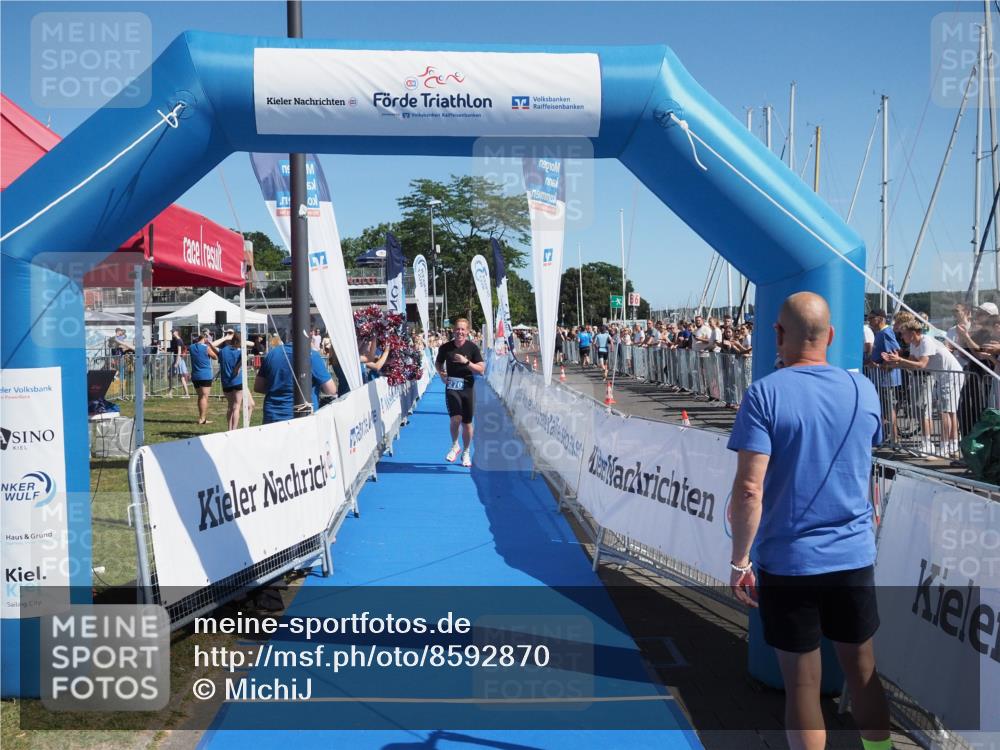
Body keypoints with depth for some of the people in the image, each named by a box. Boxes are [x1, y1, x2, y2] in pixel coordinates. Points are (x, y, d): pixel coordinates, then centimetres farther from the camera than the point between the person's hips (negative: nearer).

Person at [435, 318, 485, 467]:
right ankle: (455, 446, 8)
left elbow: (481, 370, -7)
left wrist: (466, 362, -20)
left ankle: (466, 453, 28)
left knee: (467, 423, 8)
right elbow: (438, 363, 17)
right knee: (456, 418, -18)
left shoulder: (472, 348, -6)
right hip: (451, 387, 0)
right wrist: (441, 373, -2)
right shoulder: (445, 347, -2)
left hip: (467, 387, 0)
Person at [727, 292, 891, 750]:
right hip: (855, 557, 4)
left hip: (787, 562, -4)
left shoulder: (764, 394, -13)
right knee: (863, 674, 19)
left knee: (802, 685, 8)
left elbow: (749, 489, -18)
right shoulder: (863, 389, 1)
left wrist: (739, 561, -9)